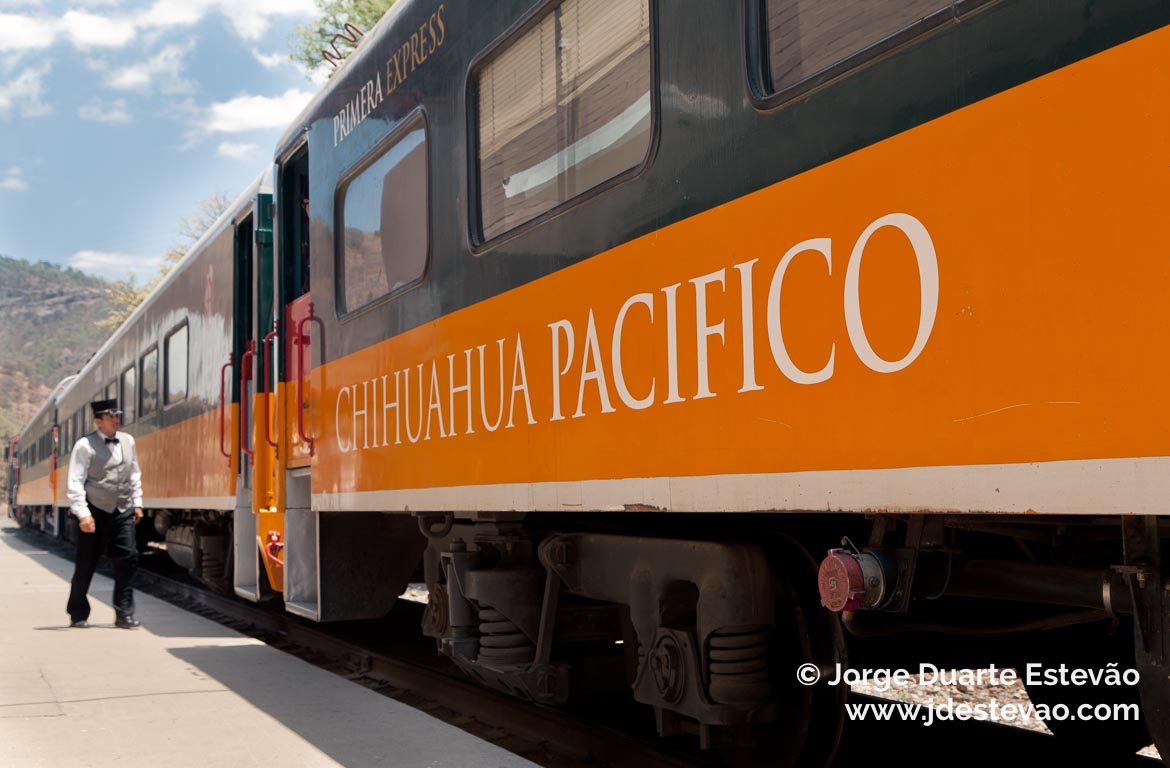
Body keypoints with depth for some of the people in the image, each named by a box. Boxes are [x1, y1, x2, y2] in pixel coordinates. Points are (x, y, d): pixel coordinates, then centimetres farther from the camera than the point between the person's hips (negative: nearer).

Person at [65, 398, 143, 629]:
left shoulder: (128, 441, 8)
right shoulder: (85, 445, -8)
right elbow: (74, 483, -11)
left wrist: (137, 503, 13)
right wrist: (83, 514, -18)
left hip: (123, 512, 4)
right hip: (95, 513, -4)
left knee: (128, 558, -6)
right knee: (86, 565, 4)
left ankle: (124, 614, 0)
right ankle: (78, 615, 20)